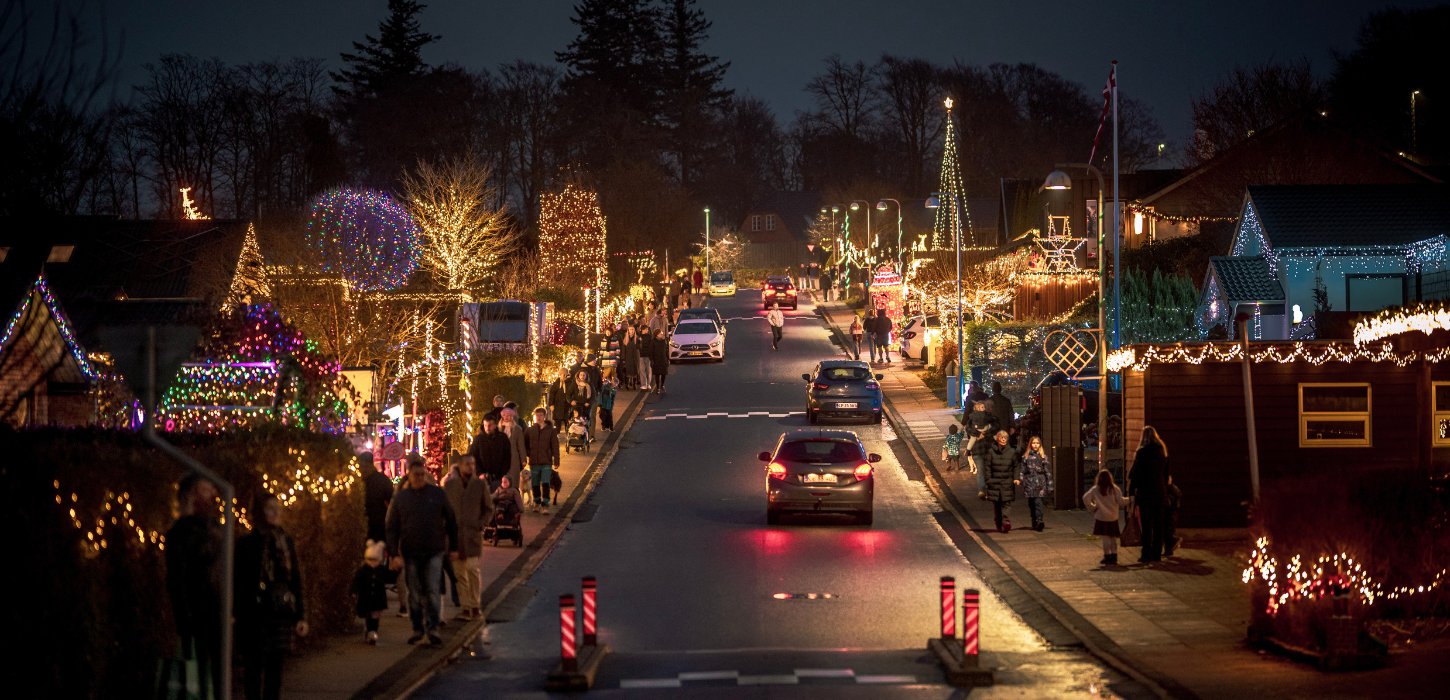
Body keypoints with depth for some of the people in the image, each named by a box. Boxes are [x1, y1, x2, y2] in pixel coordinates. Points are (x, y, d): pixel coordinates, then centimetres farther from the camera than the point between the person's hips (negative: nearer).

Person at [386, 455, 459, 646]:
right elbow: (392, 529, 4)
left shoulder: (438, 494, 3)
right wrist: (395, 554, -6)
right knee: (414, 593, 7)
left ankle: (432, 630, -2)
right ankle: (417, 629, 18)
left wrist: (453, 547, 8)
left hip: (434, 552, -1)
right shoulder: (400, 498, 3)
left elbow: (451, 521, 10)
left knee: (432, 591, -6)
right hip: (410, 554, 1)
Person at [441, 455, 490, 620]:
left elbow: (488, 508, 10)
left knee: (472, 568, -13)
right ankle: (465, 607, 9)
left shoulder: (480, 484, 4)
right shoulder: (449, 484, 5)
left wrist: (481, 524, -4)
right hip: (454, 534, 1)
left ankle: (475, 605, 0)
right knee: (459, 572, 2)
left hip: (473, 534, -1)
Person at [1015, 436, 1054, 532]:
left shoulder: (1043, 456, 6)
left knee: (1038, 502, -16)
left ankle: (1039, 521, -26)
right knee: (1031, 503, 4)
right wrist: (1020, 480, -1)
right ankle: (1034, 523, 12)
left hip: (1040, 481, -3)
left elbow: (1047, 470, 6)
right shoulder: (1026, 456, 11)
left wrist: (1049, 484, 3)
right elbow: (1022, 469, 11)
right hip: (1029, 482, 3)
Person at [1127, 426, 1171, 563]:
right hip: (1160, 492, 6)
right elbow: (1166, 473, 14)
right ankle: (1157, 553, 13)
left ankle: (1146, 553, -2)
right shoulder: (1163, 451, 7)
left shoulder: (1142, 452, -12)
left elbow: (1135, 473, -12)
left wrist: (1131, 492, -9)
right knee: (1158, 522, 9)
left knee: (1146, 523, -3)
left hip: (1145, 491, -6)